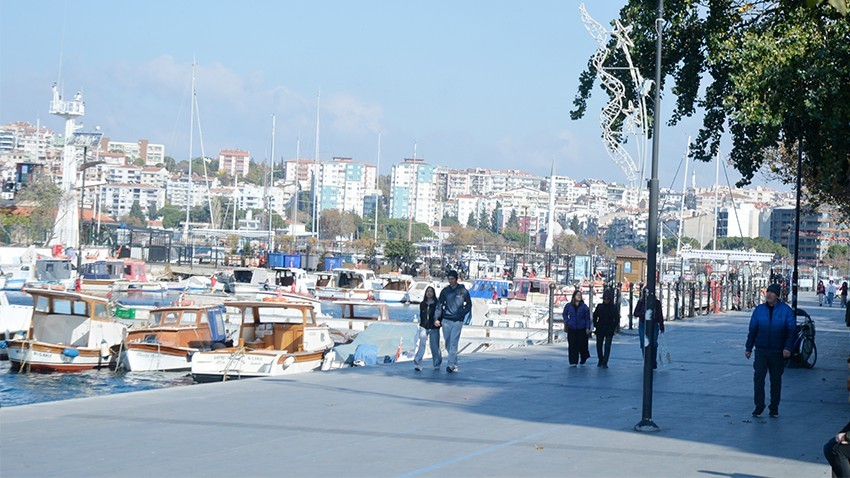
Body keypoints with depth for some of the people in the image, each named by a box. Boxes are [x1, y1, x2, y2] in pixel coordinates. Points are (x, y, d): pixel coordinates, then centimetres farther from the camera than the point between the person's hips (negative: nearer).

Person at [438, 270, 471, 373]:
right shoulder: (445, 291, 7)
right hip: (446, 320, 3)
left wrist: (462, 313, -3)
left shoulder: (463, 291, 0)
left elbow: (469, 304, 9)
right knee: (447, 343, 6)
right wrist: (438, 319, 1)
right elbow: (440, 305, 10)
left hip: (458, 321, -3)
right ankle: (454, 363, 19)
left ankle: (451, 364, -14)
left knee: (453, 342, -11)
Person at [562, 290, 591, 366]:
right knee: (572, 345, 0)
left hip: (581, 328, -1)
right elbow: (564, 314, 19)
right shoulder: (568, 305, 2)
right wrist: (566, 322, 6)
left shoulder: (584, 306, -1)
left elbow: (587, 318, 3)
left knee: (582, 345, 0)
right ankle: (573, 362, 6)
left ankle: (583, 358, 27)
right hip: (571, 329, 1)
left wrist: (588, 328, -3)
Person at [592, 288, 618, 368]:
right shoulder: (599, 306, 2)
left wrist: (613, 327, -6)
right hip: (600, 330, 2)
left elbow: (617, 319, 1)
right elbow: (594, 316, 12)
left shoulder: (614, 307, -3)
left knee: (607, 346, -7)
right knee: (599, 346, 8)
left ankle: (605, 363, -6)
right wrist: (596, 326, 5)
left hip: (609, 331, -2)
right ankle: (600, 360, 27)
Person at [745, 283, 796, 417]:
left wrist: (787, 347, -15)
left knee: (776, 379, 7)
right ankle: (759, 405, 1)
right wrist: (749, 348, 9)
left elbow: (792, 330, -4)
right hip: (761, 350, 1)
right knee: (758, 377, -7)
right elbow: (752, 330, 9)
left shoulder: (786, 310, -2)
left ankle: (774, 407, 17)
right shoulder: (759, 309, 4)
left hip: (778, 352, -1)